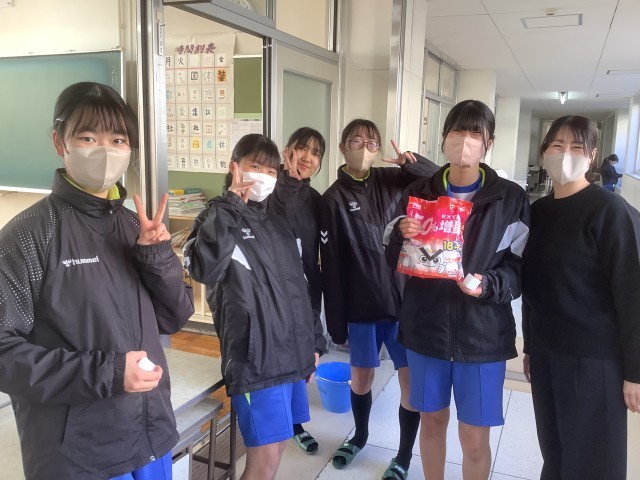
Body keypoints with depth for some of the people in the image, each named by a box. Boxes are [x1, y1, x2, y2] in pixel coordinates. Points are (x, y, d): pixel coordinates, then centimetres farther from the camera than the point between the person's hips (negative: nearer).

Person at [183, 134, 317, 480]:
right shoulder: (220, 218, -5)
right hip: (255, 357, -7)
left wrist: (310, 344, 19)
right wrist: (230, 205, -24)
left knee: (278, 445, 17)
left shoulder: (277, 221, 14)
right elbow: (202, 268, -28)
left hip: (291, 353, 7)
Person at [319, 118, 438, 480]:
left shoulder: (391, 181, 4)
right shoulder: (333, 199, -4)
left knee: (411, 379, 3)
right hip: (361, 304, -1)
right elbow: (332, 267, -5)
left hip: (403, 298, 2)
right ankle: (360, 436, 42)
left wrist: (412, 162, -13)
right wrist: (337, 322, -6)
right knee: (361, 376, 15)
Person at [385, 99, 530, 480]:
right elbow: (395, 262, 4)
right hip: (426, 327, 2)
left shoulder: (512, 198, -4)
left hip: (483, 333, -2)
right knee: (433, 419, 18)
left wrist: (488, 285, -24)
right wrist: (401, 236, -17)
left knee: (475, 438, 6)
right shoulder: (418, 193, 2)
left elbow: (521, 268, -4)